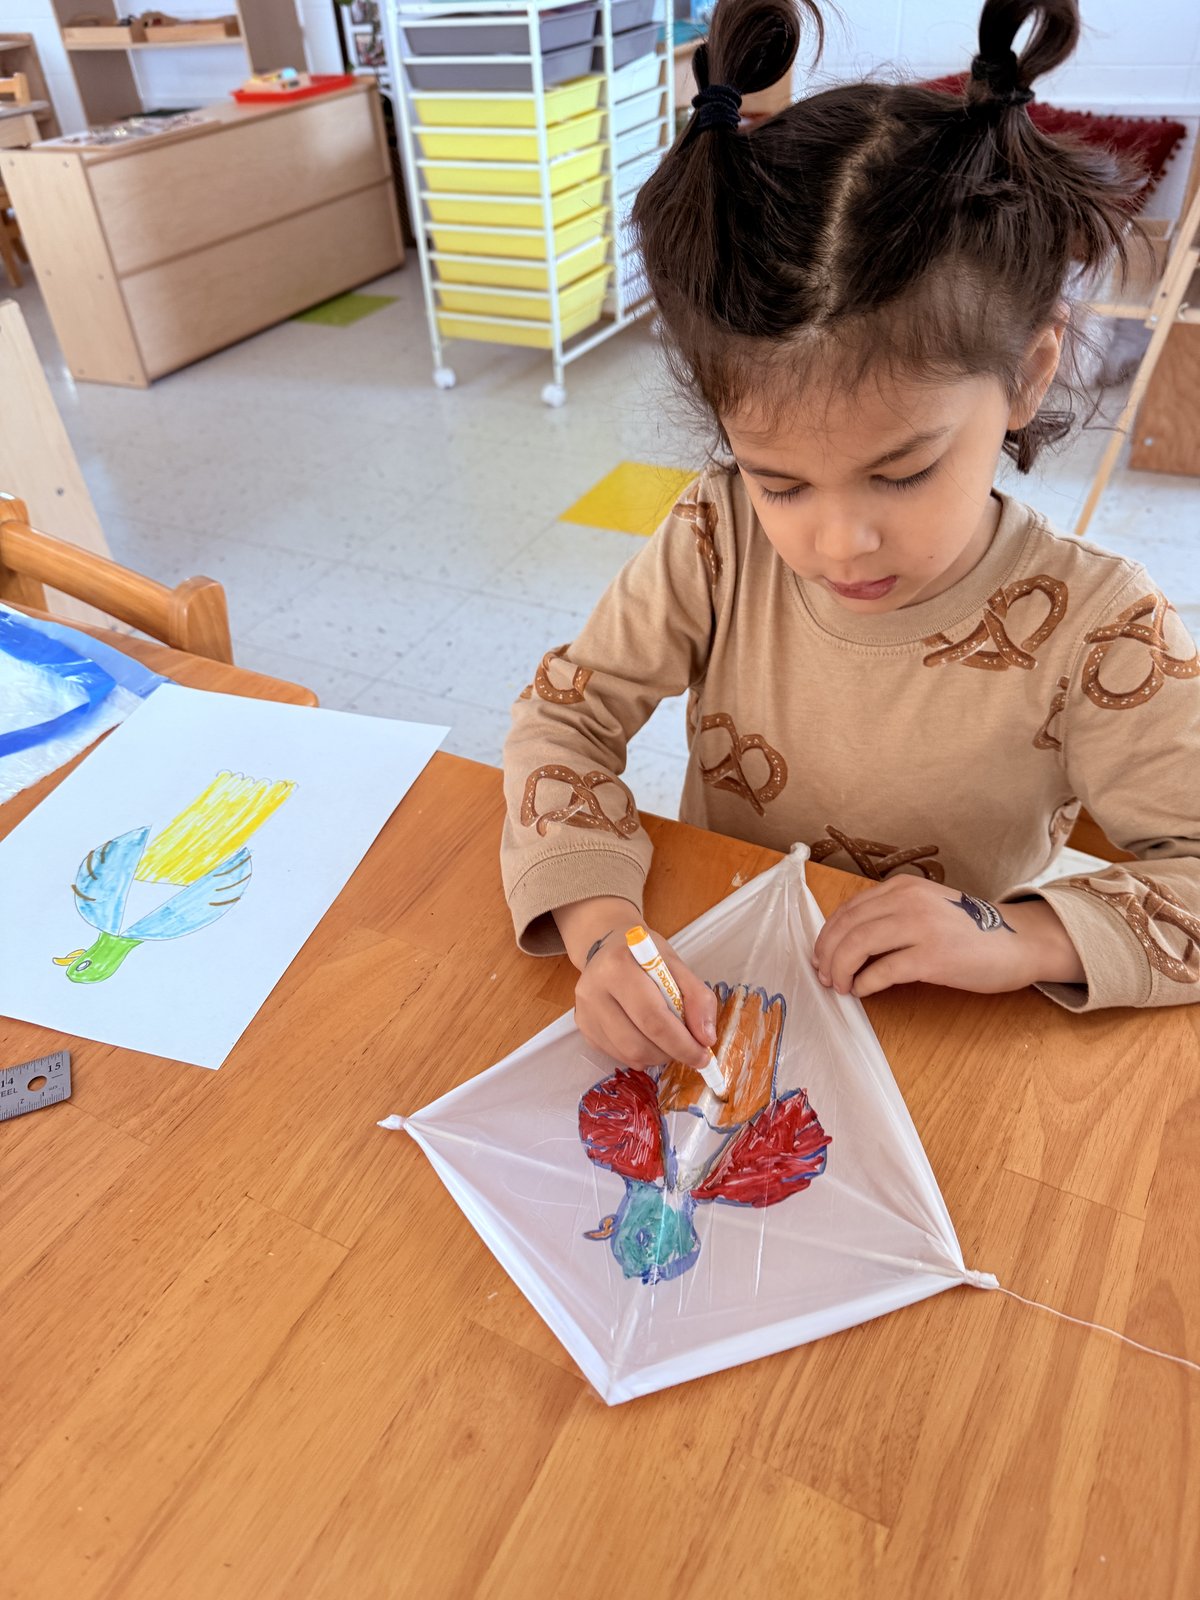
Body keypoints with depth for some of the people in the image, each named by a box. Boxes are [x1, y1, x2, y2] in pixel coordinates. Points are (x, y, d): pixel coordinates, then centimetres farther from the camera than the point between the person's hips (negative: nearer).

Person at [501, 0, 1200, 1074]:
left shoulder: (1091, 631, -18)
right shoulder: (720, 542, -13)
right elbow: (564, 713, -10)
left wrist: (1017, 937, -27)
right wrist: (598, 926, -24)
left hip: (931, 1043, -1)